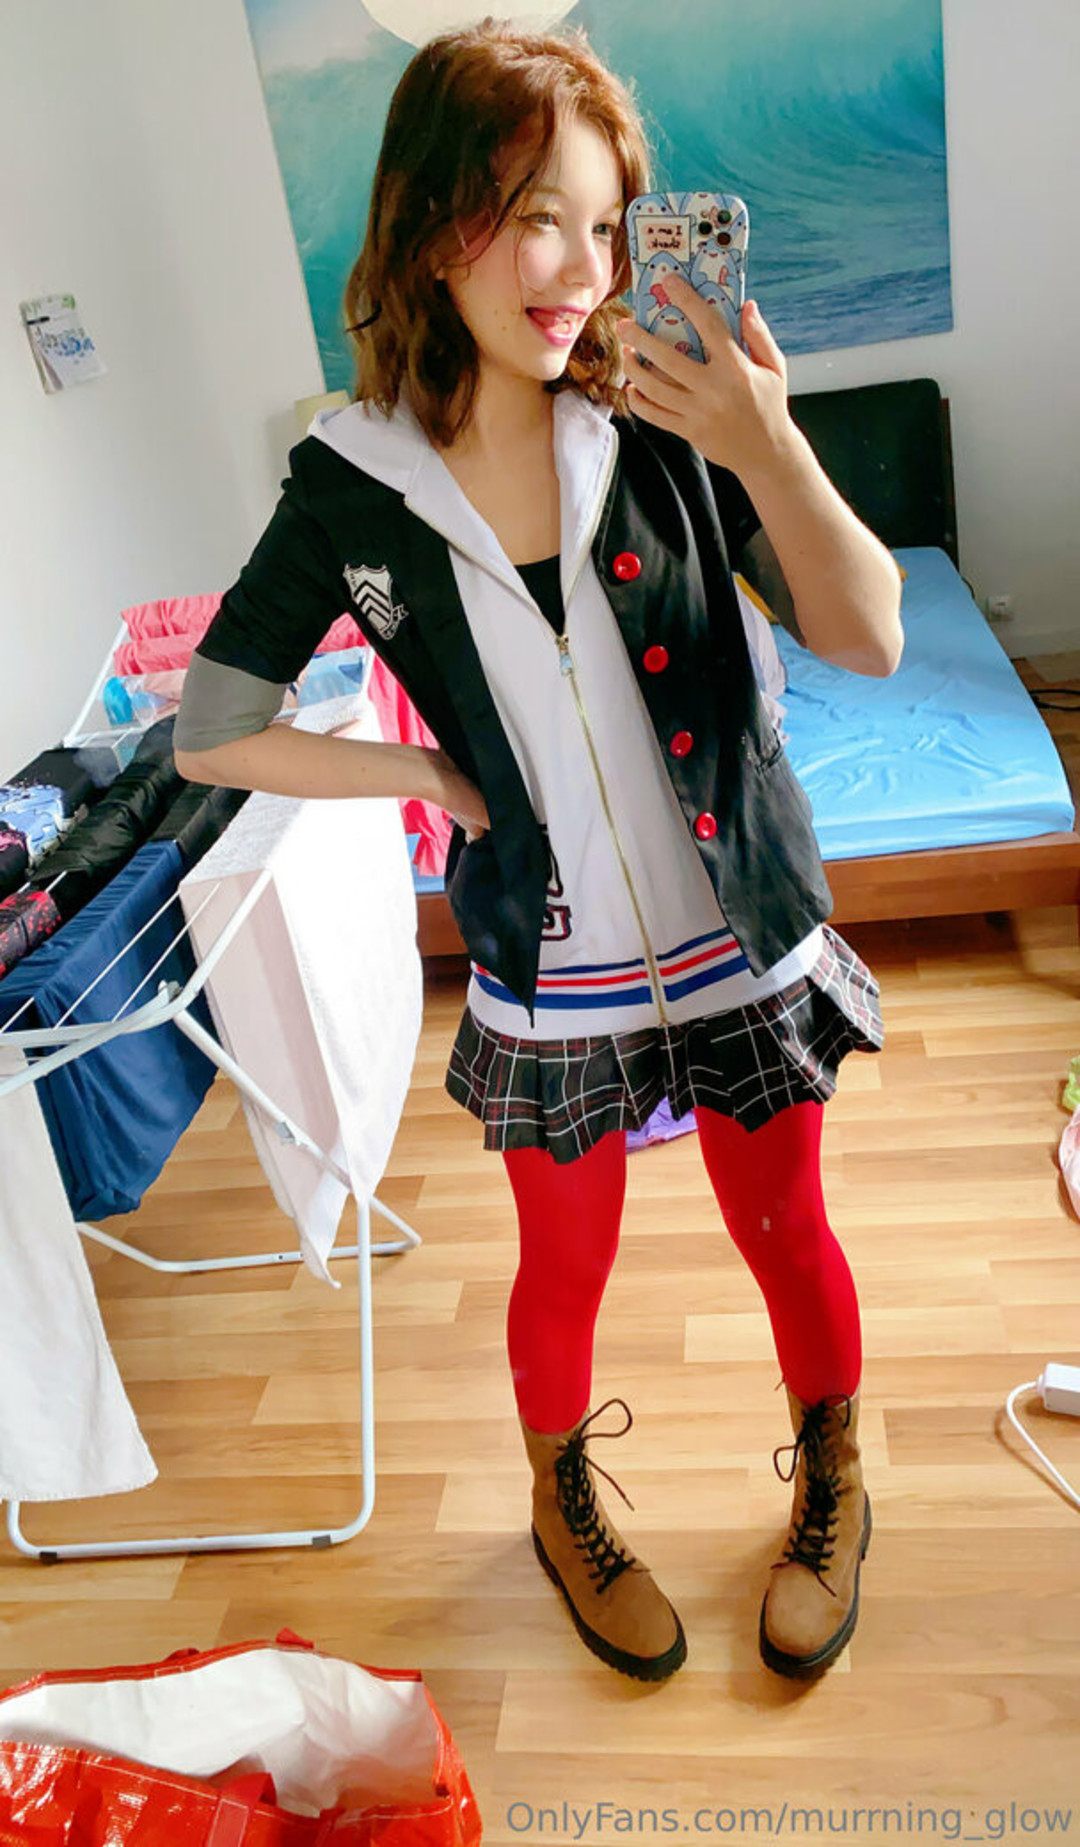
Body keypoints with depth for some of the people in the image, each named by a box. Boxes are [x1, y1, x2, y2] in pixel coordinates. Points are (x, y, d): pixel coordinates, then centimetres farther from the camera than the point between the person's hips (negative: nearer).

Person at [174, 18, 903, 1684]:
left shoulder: (666, 415, -12)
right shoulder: (353, 489, -12)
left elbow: (869, 641, -13)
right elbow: (210, 733, -4)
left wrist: (772, 457, -29)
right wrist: (437, 776, -8)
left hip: (745, 946, 1)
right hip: (546, 981, 0)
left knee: (787, 1237, 19)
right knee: (564, 1272, 20)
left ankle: (832, 1486, 51)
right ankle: (563, 1501, 52)